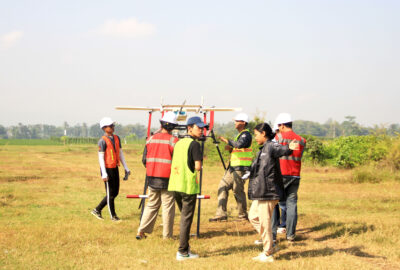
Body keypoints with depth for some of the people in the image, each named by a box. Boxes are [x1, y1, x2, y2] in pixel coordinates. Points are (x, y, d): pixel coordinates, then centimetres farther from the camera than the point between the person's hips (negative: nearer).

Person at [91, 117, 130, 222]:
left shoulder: (117, 138, 11)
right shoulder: (103, 141, -11)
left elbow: (120, 153, 16)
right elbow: (101, 157, -14)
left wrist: (126, 168, 12)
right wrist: (104, 174, -18)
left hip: (115, 168, 8)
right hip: (107, 169, -8)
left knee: (115, 192, 11)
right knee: (110, 193, 1)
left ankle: (97, 210, 22)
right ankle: (113, 216, 12)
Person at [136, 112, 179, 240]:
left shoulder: (151, 139, 5)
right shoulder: (173, 141, -9)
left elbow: (144, 160, 8)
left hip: (152, 178, 5)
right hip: (167, 180, -4)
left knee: (151, 205, 15)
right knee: (168, 207, 3)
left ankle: (141, 231, 10)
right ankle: (167, 236, 5)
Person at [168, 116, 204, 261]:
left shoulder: (179, 143, 15)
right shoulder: (194, 144, -10)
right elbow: (198, 166, -17)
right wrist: (197, 167, 4)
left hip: (175, 185, 8)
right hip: (188, 186, -8)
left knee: (184, 217, 19)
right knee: (186, 219, -2)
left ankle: (185, 248, 23)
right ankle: (182, 252, 0)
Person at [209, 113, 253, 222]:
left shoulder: (246, 134, -9)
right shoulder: (240, 135, 21)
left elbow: (240, 144, -29)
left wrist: (226, 140, -19)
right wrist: (230, 149, 7)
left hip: (241, 168, -10)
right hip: (233, 167, 10)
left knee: (238, 190, -7)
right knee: (223, 187, 4)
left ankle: (243, 216, 4)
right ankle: (221, 214, 4)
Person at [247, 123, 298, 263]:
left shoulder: (271, 146, -15)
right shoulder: (263, 149, 17)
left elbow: (281, 149, -39)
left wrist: (289, 148, -60)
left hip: (268, 192, -10)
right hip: (261, 193, 10)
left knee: (265, 222, -3)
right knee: (253, 217, 17)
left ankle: (268, 254, 7)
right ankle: (267, 246, 23)